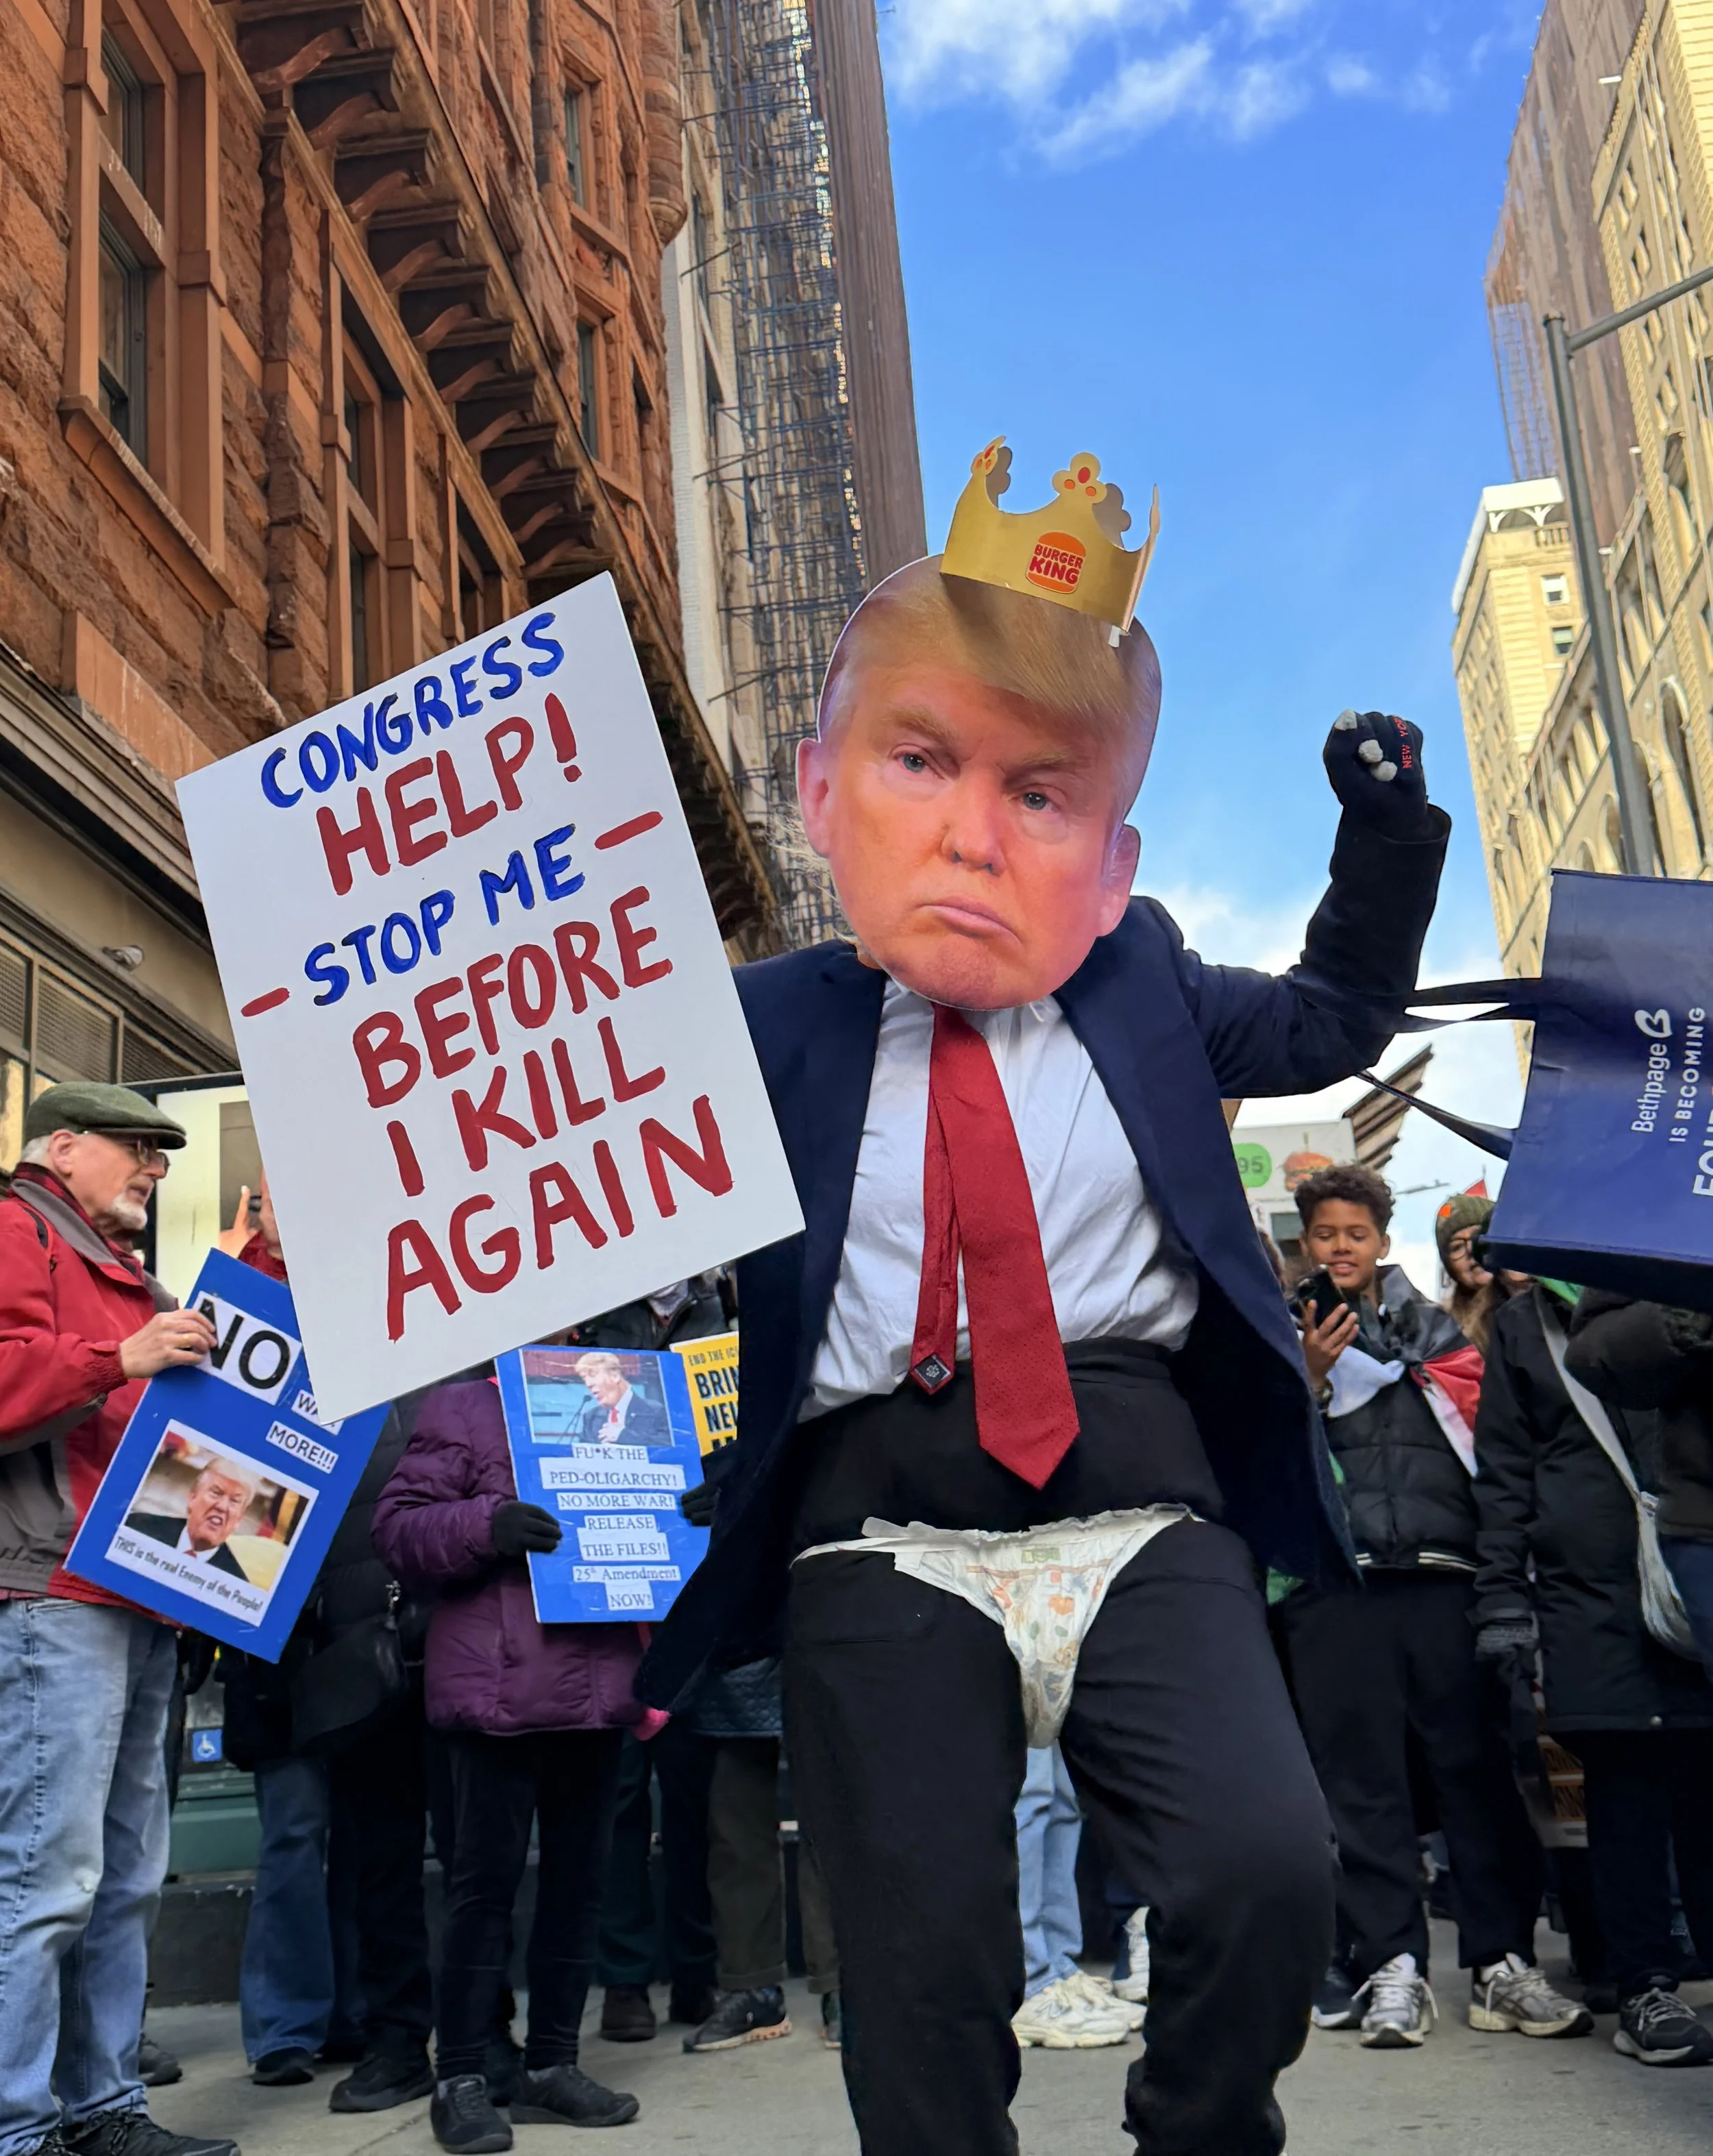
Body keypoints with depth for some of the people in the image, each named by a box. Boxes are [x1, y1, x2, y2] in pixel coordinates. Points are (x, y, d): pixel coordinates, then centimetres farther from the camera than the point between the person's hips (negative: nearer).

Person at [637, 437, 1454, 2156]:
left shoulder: (1140, 990, 11)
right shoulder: (763, 1028, 3)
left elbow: (1338, 1019, 27)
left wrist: (1386, 822, 13)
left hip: (1140, 1502, 2)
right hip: (879, 1540, -1)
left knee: (1267, 1868, -16)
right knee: (923, 1973, -6)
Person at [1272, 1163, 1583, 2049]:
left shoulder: (1432, 1327, 20)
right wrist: (1309, 1380, -9)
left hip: (1442, 1573, 1)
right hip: (1335, 1582, -1)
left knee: (1479, 1763, 0)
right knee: (1361, 1779, -1)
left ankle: (1502, 1963, 8)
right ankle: (1390, 1968, 4)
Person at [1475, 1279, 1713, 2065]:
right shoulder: (1523, 1326, 13)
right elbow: (1503, 1474, 10)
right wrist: (1502, 1597, 1)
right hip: (1589, 1592, 0)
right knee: (1622, 1784, 0)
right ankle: (1646, 1988, 8)